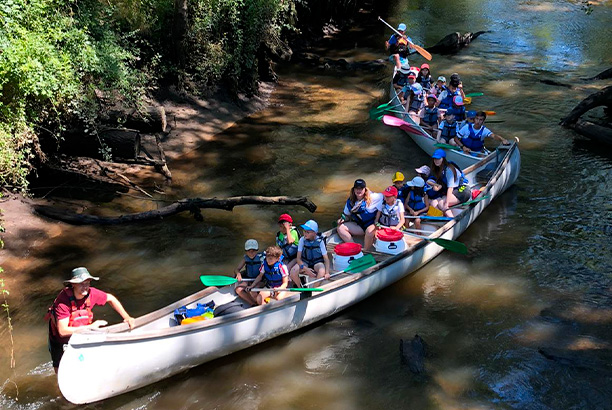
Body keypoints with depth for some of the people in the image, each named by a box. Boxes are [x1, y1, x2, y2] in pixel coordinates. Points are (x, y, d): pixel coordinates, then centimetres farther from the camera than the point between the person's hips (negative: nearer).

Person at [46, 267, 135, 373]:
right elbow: (62, 331, -37)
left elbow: (110, 299, 0)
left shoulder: (91, 293, -21)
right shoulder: (63, 301, -35)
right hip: (60, 340, -4)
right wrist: (90, 327, -34)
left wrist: (127, 317, -4)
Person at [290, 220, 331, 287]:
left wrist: (327, 273, -27)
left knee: (322, 271, -37)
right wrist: (305, 269, -26)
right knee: (293, 272, -28)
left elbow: (326, 259, -11)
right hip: (304, 262, 2)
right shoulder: (302, 240, -8)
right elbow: (298, 258, -8)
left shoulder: (320, 241, -11)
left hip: (317, 263, -2)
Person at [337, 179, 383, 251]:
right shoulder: (350, 201, 4)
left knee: (370, 231, -40)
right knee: (341, 228, -8)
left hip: (372, 224, -6)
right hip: (359, 225, 6)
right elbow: (346, 214, 16)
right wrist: (342, 219, -5)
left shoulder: (372, 198, -13)